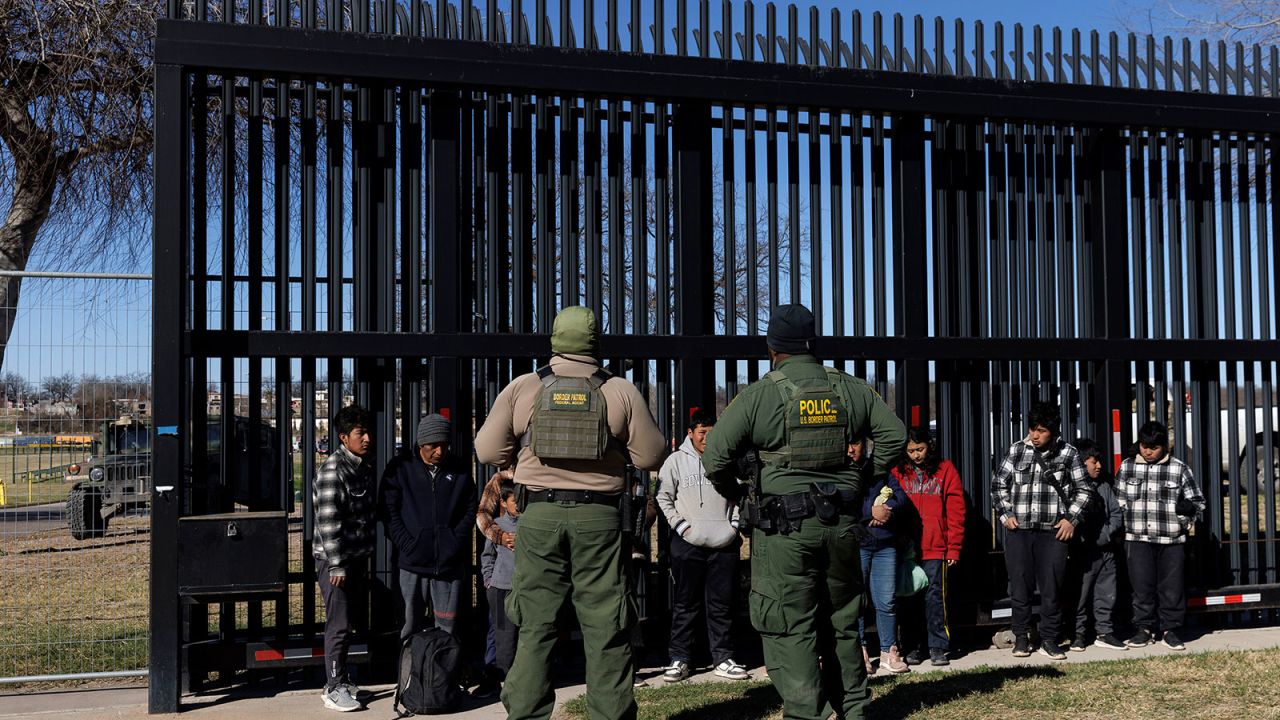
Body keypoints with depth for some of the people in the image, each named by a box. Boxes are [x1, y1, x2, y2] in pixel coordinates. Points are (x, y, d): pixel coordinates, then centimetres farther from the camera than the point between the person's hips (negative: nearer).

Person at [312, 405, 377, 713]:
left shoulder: (365, 467, 11)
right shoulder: (333, 469, -15)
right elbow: (328, 521, -19)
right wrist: (337, 565, -20)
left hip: (357, 557, 8)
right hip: (335, 559, -8)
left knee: (353, 621, 13)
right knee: (339, 626, -5)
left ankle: (340, 680, 25)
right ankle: (334, 689, 4)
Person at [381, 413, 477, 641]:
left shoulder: (459, 473, 9)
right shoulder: (400, 469, 3)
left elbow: (470, 511, 9)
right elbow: (390, 511, 0)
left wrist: (455, 544, -3)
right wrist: (406, 544, -9)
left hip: (450, 564, 1)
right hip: (413, 563, -1)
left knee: (447, 627, 3)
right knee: (412, 625, 4)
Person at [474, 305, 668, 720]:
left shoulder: (522, 389, 1)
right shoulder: (621, 392, 0)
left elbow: (487, 451, 3)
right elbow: (651, 456, 1)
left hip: (539, 515, 1)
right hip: (599, 517, -1)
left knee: (535, 626, 8)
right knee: (606, 630, 6)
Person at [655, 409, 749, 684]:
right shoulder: (676, 461, 3)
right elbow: (664, 498, 3)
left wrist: (734, 526, 6)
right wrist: (682, 526, -7)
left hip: (724, 544, 2)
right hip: (688, 543, -2)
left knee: (722, 604, 6)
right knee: (686, 604, 3)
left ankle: (723, 658, 13)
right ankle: (679, 659, 9)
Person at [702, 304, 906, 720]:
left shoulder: (758, 395, -7)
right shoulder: (851, 390, 6)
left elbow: (715, 458, -9)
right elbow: (894, 435, 9)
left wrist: (733, 493, 9)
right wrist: (864, 480, 19)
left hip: (785, 528, -4)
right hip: (842, 523, 5)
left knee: (790, 628, 0)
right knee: (842, 623, 17)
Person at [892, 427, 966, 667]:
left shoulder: (945, 469, 3)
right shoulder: (898, 472, 8)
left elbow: (955, 510, 1)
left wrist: (954, 547, -4)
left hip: (936, 548, -2)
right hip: (906, 547, 2)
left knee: (935, 595, -3)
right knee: (910, 596, 6)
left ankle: (938, 646, 5)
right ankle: (914, 646, 15)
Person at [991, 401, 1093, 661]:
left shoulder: (1068, 454, 1)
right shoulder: (1016, 450, 4)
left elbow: (1083, 490, 9)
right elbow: (998, 483, 11)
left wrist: (1071, 519, 0)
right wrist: (1005, 514, 3)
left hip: (1053, 532, -1)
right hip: (1018, 530, 1)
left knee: (1052, 588, 2)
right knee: (1020, 586, 6)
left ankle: (1050, 640, 14)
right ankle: (1021, 637, 18)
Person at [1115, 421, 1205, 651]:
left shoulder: (1179, 469, 2)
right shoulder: (1127, 467, 7)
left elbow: (1198, 501, 7)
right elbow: (1118, 501, 16)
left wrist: (1189, 507, -15)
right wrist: (1119, 530, 9)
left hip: (1172, 539, -1)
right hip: (1138, 539, 1)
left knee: (1172, 586, 3)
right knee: (1142, 586, 2)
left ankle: (1170, 629, 16)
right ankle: (1144, 628, 14)